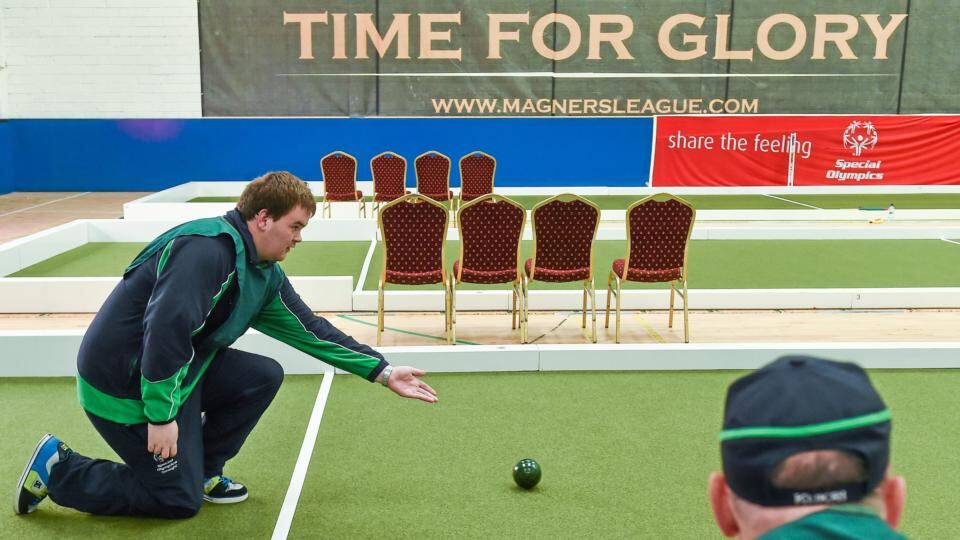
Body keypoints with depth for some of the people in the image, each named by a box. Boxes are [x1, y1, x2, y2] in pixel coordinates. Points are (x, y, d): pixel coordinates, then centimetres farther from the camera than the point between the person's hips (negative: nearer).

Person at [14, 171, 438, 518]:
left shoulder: (266, 273, 4)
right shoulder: (208, 248, -26)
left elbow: (310, 328, 6)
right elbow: (166, 327, -32)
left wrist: (383, 372, 4)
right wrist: (161, 416, -27)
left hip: (178, 370, 9)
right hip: (125, 385, -9)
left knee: (264, 376, -3)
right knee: (180, 501, 0)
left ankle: (202, 471, 13)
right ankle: (57, 468, 11)